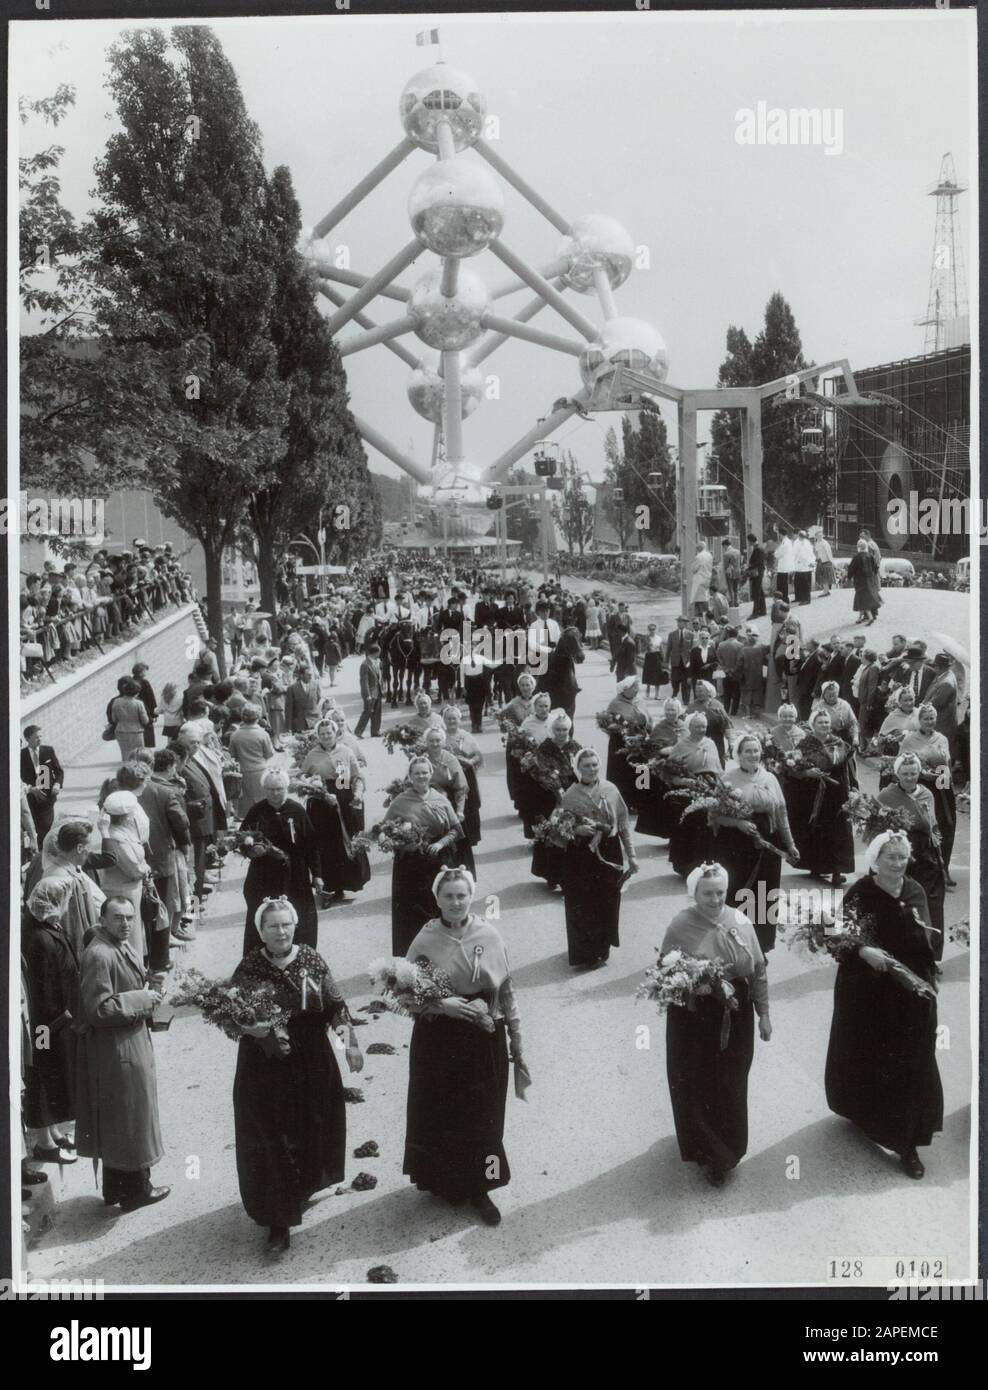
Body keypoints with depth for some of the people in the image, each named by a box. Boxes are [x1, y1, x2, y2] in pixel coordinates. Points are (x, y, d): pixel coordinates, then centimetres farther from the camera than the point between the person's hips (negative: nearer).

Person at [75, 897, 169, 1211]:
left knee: (117, 1123, 19)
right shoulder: (99, 955, -23)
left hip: (131, 1041, 10)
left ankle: (116, 1188, 32)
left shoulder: (122, 946, 8)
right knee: (129, 1118, 4)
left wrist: (146, 985, 6)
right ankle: (134, 1190, 19)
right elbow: (99, 1010, -25)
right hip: (115, 1051, -10)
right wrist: (141, 999, -19)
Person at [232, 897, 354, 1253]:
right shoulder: (249, 967, -6)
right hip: (264, 1067, -2)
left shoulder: (312, 960, -1)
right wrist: (249, 1028, -24)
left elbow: (335, 1003, 2)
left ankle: (302, 1189, 41)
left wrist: (341, 1024, -17)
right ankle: (278, 1221, 9)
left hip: (311, 1064, 2)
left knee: (309, 1132, 13)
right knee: (271, 1142, 0)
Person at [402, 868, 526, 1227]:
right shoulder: (425, 941, -10)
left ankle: (478, 1188, 27)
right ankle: (444, 1181, 33)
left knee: (482, 1116, 9)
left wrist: (516, 1041, 3)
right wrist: (442, 1005, -21)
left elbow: (506, 991, 1)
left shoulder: (490, 935, -6)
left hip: (485, 1042, 1)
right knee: (441, 1115, 11)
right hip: (439, 1043, -1)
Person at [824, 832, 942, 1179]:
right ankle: (861, 1112, 38)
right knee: (865, 1058, 12)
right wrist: (864, 951, -27)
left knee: (909, 1067, 2)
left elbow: (925, 942, 9)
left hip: (910, 993, 3)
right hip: (867, 992, -2)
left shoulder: (915, 892, 2)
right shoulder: (859, 893, -9)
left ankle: (907, 1143, 6)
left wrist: (929, 982, 4)